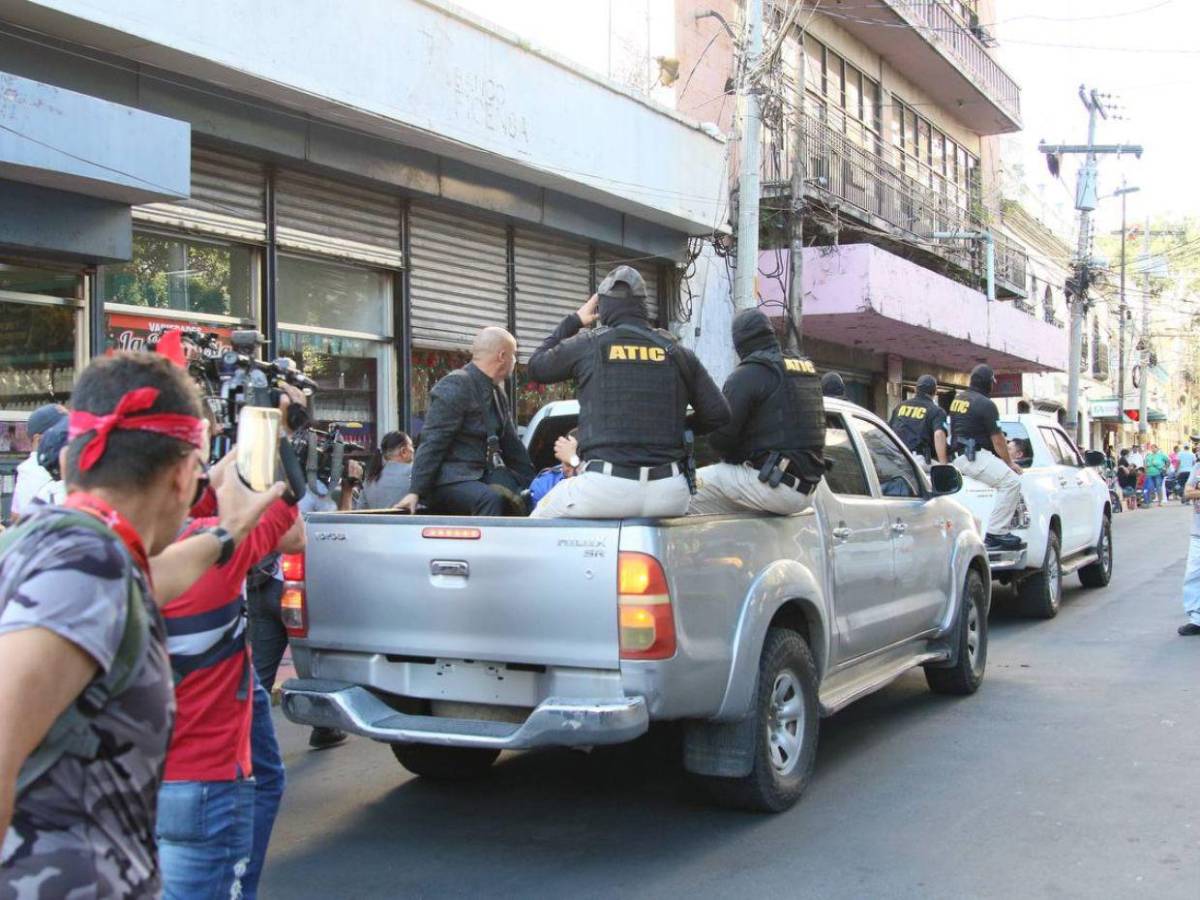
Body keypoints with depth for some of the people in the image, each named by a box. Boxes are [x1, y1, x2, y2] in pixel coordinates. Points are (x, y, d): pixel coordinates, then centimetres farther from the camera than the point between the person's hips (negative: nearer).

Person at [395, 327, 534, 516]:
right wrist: (415, 492, -21)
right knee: (490, 499, -35)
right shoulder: (455, 386, -10)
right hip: (448, 482, -8)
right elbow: (432, 443, -16)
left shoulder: (498, 394, 17)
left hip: (483, 477, 8)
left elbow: (511, 444, 24)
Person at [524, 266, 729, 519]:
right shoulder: (677, 353, 11)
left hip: (605, 488, -3)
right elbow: (719, 415, 12)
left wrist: (572, 321, 33)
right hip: (670, 493, 3)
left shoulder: (587, 344, 6)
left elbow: (536, 367, 23)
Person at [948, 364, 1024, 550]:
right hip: (974, 456, -10)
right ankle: (996, 533, -24)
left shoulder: (957, 399, 16)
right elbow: (997, 439, -8)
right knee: (1012, 481, -18)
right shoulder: (985, 404, -10)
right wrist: (1009, 463, 6)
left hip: (958, 456, 10)